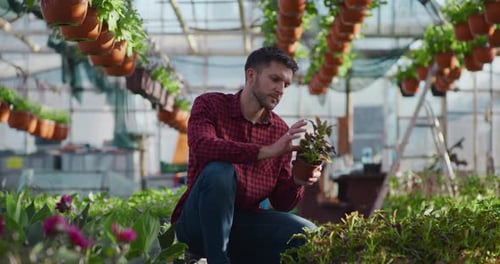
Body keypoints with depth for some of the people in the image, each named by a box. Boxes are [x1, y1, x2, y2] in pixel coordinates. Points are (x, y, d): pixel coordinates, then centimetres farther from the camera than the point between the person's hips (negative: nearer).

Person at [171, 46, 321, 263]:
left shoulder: (281, 131, 7)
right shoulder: (210, 104, -2)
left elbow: (281, 203, 8)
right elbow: (202, 147, -26)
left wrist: (297, 182, -15)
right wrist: (266, 152, -31)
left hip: (245, 225, 4)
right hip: (200, 226, -4)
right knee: (219, 170, -32)